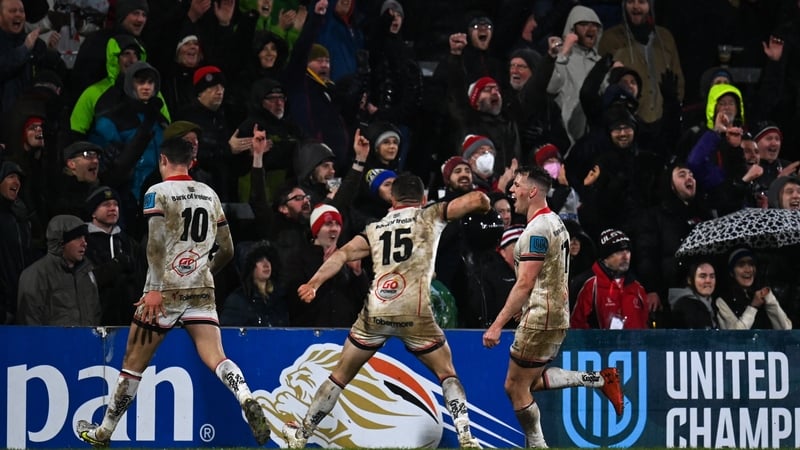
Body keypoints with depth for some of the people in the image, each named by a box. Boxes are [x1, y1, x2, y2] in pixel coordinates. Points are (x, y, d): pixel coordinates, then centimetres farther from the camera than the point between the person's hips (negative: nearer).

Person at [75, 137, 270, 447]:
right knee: (215, 358, -7)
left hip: (167, 289, -4)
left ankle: (103, 433, 17)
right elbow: (227, 250, 17)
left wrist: (155, 289, -17)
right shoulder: (209, 194, 14)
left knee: (133, 363, 6)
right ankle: (247, 400, -37)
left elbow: (156, 243, -15)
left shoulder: (158, 192, -3)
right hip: (202, 289, 4)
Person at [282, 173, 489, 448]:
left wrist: (313, 284, -6)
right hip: (414, 312, -2)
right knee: (447, 374, 14)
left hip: (375, 311, 2)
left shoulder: (374, 229, 21)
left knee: (341, 375, 17)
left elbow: (344, 254, 5)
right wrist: (483, 204, 31)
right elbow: (477, 199, 7)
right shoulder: (430, 216, 15)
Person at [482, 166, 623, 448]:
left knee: (515, 386, 0)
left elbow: (525, 284, -23)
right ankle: (599, 379, 13)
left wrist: (498, 325, -22)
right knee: (530, 381, 18)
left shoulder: (537, 229, -18)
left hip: (540, 319, -10)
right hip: (558, 316, 10)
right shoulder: (555, 222, 14)